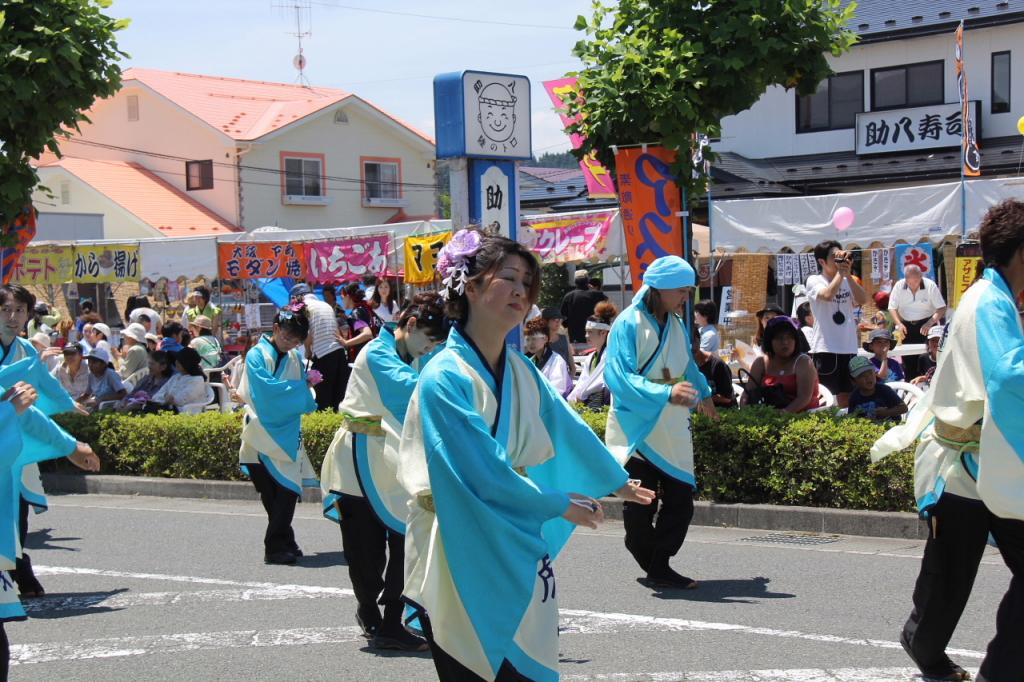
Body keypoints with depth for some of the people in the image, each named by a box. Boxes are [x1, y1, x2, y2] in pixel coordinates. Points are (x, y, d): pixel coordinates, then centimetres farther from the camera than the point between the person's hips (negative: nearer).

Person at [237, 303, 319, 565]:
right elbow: (267, 388, -19)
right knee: (273, 496, -1)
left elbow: (306, 401, 12)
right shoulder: (257, 355, -5)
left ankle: (282, 544, 6)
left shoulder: (294, 358, 9)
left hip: (287, 435, 4)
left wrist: (306, 394, -9)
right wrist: (301, 386, -14)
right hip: (264, 435, -4)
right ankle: (276, 547, 7)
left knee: (288, 491, -1)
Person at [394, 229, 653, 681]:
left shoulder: (522, 372, 7)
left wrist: (617, 481, 34)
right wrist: (558, 505, -10)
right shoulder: (444, 377, -15)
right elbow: (479, 471, -19)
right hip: (463, 563, -6)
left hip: (519, 556, 6)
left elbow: (567, 427, 22)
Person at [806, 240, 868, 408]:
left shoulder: (847, 281, 12)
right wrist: (840, 273, -9)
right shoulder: (814, 281, -2)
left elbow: (863, 300, -4)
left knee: (846, 397, 11)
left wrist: (848, 274, -6)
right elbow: (827, 295, -22)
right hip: (825, 349, -5)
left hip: (848, 348, 6)